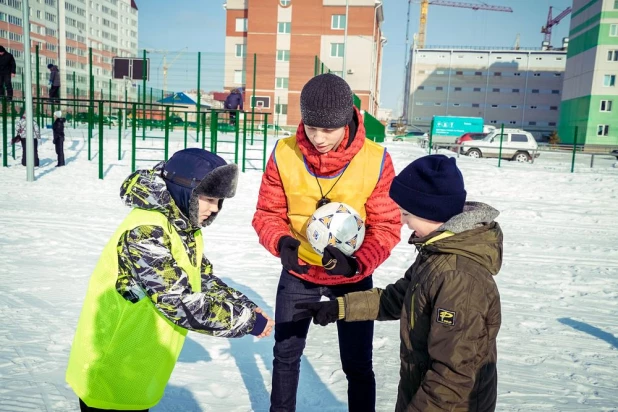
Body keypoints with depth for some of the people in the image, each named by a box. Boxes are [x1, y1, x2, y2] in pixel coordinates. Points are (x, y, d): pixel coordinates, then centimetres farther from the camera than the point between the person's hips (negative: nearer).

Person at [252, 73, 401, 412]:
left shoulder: (376, 160, -20)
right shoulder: (284, 154, -16)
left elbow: (386, 226, -15)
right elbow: (267, 213, -8)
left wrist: (357, 263, -31)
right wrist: (282, 242, -28)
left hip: (352, 277, -2)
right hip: (298, 272, 2)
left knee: (357, 365, 9)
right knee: (285, 353, 19)